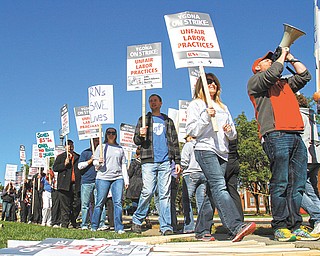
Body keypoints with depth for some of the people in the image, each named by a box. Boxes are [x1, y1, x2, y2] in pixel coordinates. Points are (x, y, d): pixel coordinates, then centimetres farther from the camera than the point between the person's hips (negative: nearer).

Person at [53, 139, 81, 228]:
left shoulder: (78, 157, 18)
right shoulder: (60, 157, 12)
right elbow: (55, 168, 3)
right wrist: (64, 164, -11)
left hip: (76, 184, 2)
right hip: (65, 184, -2)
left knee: (77, 204, 2)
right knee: (65, 206, -2)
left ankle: (73, 221, 19)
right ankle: (64, 223, 3)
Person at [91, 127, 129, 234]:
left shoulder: (120, 149, 18)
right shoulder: (101, 147, 12)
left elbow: (123, 166, 19)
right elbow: (95, 162, 8)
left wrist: (126, 180, 12)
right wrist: (98, 162, -15)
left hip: (118, 178, 2)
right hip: (103, 178, -2)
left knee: (118, 202, -7)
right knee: (100, 203, 0)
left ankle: (119, 228, -5)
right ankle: (94, 226, 12)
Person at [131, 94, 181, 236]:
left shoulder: (168, 121, 20)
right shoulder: (144, 120, 16)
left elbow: (174, 142, 18)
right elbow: (136, 140, 10)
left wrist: (177, 161, 9)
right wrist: (140, 136, -14)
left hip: (166, 161, 2)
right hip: (149, 161, -1)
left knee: (165, 194, -1)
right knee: (147, 192, -10)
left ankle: (166, 226, 2)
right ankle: (137, 220, 7)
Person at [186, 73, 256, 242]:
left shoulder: (223, 107, 27)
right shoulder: (195, 104, 11)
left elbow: (233, 136, 24)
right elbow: (191, 130, -2)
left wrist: (230, 130, 1)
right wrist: (206, 117, -15)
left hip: (223, 153, 6)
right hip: (205, 150, -6)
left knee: (212, 192, 1)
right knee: (219, 186, -23)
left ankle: (202, 231, 7)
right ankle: (236, 227, -36)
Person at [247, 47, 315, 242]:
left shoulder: (285, 83, 33)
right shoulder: (255, 81, 12)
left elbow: (305, 75, 32)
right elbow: (272, 74, -6)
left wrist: (290, 58, 30)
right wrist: (282, 56, 11)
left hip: (296, 136, 7)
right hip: (276, 136, -7)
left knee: (298, 184, 1)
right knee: (280, 183, -10)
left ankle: (295, 226, 3)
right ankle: (280, 227, -7)